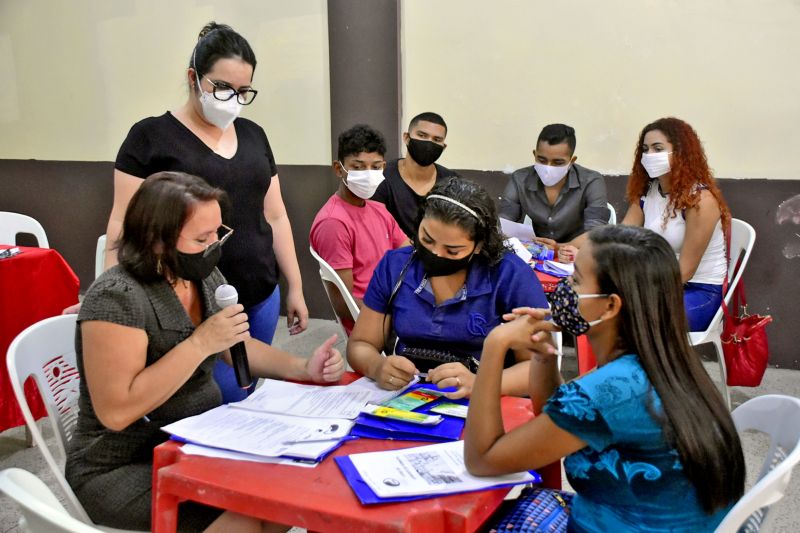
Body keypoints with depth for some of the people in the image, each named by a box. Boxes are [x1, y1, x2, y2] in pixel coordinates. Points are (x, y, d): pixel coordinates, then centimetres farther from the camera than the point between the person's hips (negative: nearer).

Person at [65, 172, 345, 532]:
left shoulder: (204, 277, 2)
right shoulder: (117, 297, -22)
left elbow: (238, 348, 12)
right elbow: (115, 411, -27)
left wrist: (303, 368, -4)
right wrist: (200, 343, -28)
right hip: (123, 469, -7)